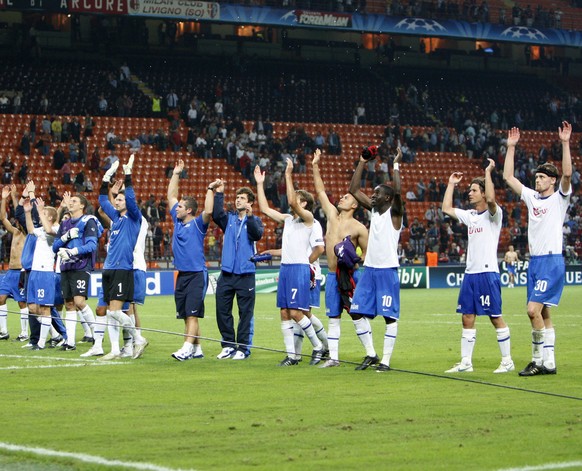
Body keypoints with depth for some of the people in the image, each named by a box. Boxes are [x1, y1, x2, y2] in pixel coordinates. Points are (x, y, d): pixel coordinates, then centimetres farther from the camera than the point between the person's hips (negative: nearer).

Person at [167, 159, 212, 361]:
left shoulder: (198, 224, -5)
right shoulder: (178, 221, 13)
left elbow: (208, 211, -26)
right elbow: (171, 195, 20)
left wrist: (210, 191, -20)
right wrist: (176, 174, 18)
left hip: (196, 274, -7)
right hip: (182, 274, 7)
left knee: (192, 314, -11)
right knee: (186, 315, 7)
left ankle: (187, 349, -17)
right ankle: (197, 349, 12)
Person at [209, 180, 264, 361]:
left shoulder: (255, 221, 4)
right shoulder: (229, 218, 12)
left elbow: (257, 234, -16)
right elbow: (216, 215, -8)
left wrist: (249, 216, -29)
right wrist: (218, 194, -14)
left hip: (246, 273, -3)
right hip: (226, 273, 3)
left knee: (246, 313, -1)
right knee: (222, 311, 5)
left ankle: (243, 347, 5)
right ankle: (228, 345, 16)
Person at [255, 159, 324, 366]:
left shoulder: (308, 217, -5)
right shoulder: (287, 219, 17)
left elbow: (292, 203, -21)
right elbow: (265, 209, 18)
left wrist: (288, 176, -22)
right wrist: (260, 184, 16)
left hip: (299, 268, -8)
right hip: (285, 267, 8)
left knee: (295, 312, -11)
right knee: (285, 313, 3)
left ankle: (318, 346, 4)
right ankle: (291, 355, 6)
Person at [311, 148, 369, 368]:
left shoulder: (358, 228, -5)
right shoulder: (332, 215, 8)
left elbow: (367, 253, 1)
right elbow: (320, 191, 11)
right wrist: (316, 167, 7)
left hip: (349, 276, -5)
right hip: (332, 276, 5)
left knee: (357, 315, -4)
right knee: (333, 318, 6)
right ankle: (333, 357, 8)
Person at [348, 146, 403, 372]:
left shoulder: (394, 212, -6)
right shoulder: (373, 210, 12)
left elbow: (397, 191, -25)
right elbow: (353, 190, 12)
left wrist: (396, 165, -19)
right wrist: (362, 163, 7)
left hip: (387, 270, -7)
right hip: (369, 268, 7)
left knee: (389, 316, -4)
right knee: (358, 311, 5)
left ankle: (386, 360, -2)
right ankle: (371, 354, 15)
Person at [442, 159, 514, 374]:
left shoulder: (493, 214, -6)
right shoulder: (469, 215, 15)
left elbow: (491, 199, -26)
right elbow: (446, 209, 19)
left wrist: (488, 172, -20)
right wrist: (451, 184, 19)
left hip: (488, 273, -7)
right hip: (470, 273, 7)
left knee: (495, 317, -3)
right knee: (467, 318, 6)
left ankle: (507, 361, 4)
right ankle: (465, 362, 9)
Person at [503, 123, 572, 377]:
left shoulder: (559, 198, -3)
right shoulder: (532, 197, 14)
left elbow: (567, 174, -20)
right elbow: (508, 177, 16)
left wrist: (565, 143, -23)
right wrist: (511, 147, 13)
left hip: (552, 262, -7)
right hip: (534, 261, 7)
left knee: (534, 309, -16)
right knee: (543, 313, 7)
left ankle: (539, 359, -8)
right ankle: (548, 362, 10)